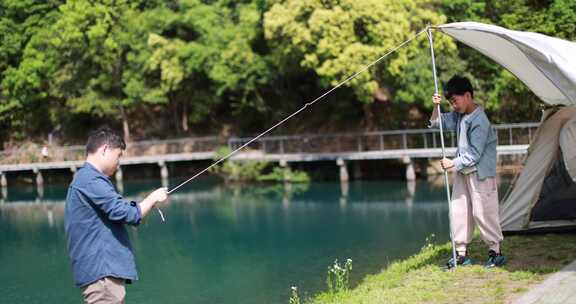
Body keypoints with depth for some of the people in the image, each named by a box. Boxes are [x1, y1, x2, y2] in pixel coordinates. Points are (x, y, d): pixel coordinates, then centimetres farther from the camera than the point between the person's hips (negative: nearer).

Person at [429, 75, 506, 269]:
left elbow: (474, 154, -23)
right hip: (462, 170, 9)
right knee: (458, 211, 8)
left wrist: (452, 163, -18)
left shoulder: (479, 121, -21)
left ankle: (495, 251, 8)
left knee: (483, 212, -5)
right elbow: (437, 123, 12)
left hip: (480, 173, -9)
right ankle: (461, 253, 15)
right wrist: (436, 107, -6)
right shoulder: (459, 115, 4)